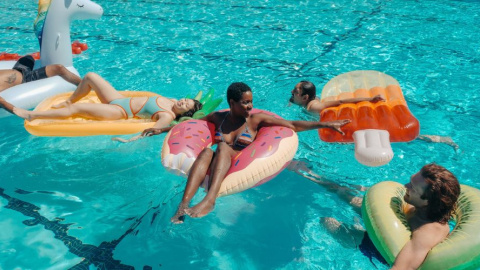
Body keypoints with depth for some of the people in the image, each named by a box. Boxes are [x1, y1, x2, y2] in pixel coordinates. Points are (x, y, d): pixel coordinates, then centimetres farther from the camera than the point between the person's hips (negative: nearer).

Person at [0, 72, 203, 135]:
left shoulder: (168, 116, -22)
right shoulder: (170, 102, 1)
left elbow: (154, 129, -32)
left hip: (119, 111, -9)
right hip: (120, 98, 9)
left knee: (75, 109, -16)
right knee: (90, 77, 9)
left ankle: (28, 115, -3)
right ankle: (67, 102, 30)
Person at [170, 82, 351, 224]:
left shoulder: (256, 119, 10)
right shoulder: (218, 118, 17)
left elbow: (293, 125, 6)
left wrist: (325, 124, 0)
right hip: (215, 171, 2)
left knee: (223, 147, -31)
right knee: (207, 152, -31)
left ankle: (209, 200, -52)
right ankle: (183, 204, -47)